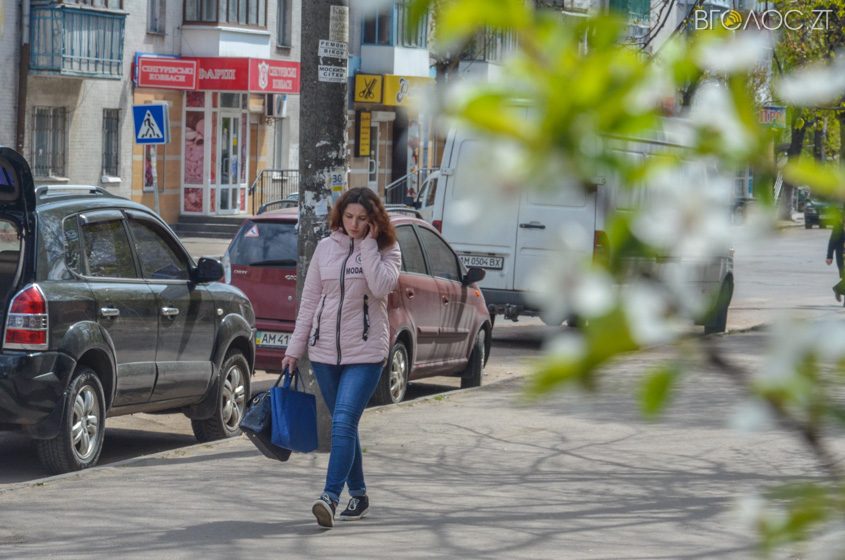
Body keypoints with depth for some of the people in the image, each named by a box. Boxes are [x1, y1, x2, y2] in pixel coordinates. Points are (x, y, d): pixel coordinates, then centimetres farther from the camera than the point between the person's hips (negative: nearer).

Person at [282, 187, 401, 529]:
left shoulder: (386, 251, 0)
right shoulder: (326, 248, 7)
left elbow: (381, 286, -20)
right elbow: (309, 300, 10)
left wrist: (368, 244, -15)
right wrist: (295, 348, 8)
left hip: (365, 353, -4)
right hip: (324, 350, 4)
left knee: (344, 423, -17)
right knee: (343, 426, 10)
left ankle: (330, 497, -25)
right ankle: (358, 495, 22)